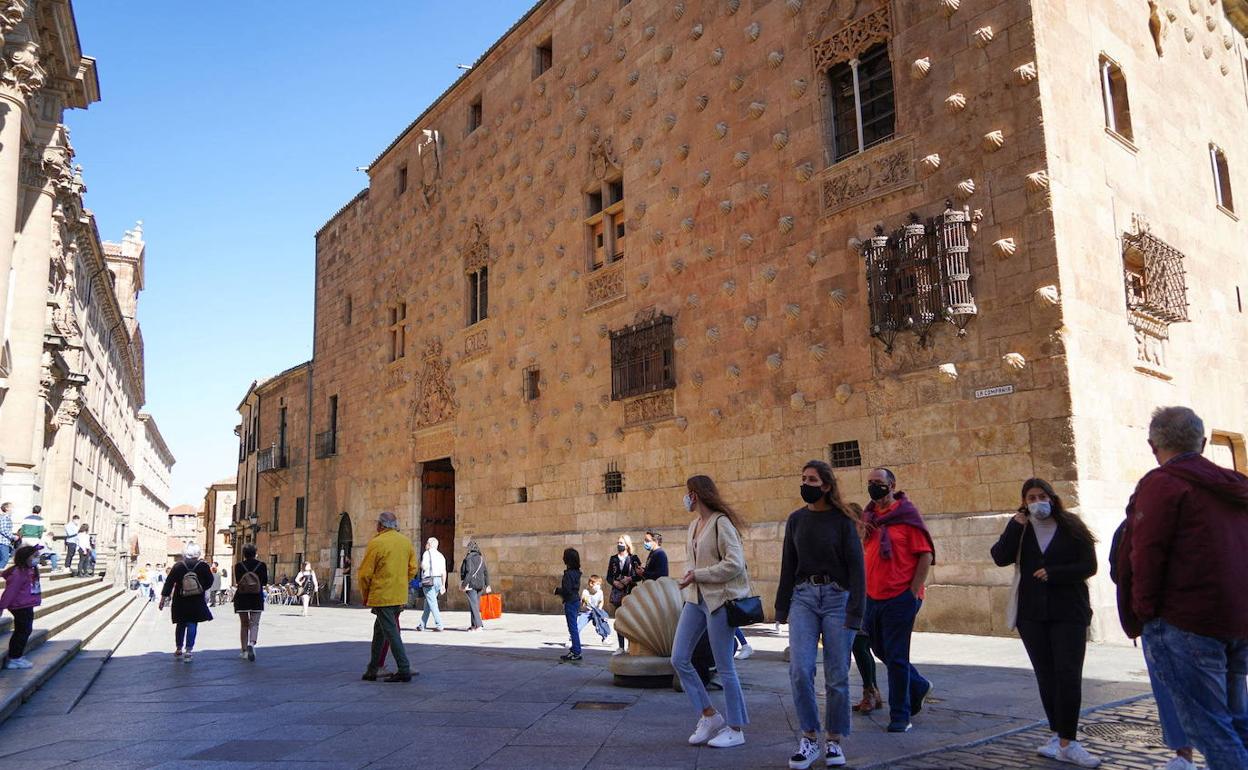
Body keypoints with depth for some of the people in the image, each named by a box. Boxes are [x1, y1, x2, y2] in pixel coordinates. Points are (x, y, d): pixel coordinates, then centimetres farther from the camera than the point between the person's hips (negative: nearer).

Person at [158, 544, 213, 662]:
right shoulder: (203, 566, -6)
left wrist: (163, 597, 2)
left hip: (180, 602, 2)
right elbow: (209, 581, 2)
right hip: (197, 602, -2)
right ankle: (188, 650, -5)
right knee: (192, 624, 2)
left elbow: (169, 582, -3)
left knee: (180, 625, 15)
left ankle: (179, 650, 24)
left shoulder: (178, 566, -3)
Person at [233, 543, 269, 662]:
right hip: (257, 598, -1)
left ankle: (244, 650, 16)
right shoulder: (262, 565, -4)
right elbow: (265, 582, 0)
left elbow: (238, 581, -4)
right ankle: (252, 643, -24)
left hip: (241, 598, 1)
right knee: (254, 623, 2)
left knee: (244, 624, 12)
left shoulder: (238, 566, -4)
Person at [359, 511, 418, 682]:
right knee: (379, 630, 19)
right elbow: (412, 570, 11)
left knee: (391, 632, -3)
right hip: (400, 596, 7)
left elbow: (365, 573, -8)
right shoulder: (406, 542, 8)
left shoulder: (376, 543, -11)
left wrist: (365, 595, 5)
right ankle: (372, 670, 26)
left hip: (381, 596, -7)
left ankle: (404, 670, -6)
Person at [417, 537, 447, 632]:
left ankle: (439, 625, -13)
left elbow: (424, 566, -17)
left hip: (429, 580, -7)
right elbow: (444, 572, 13)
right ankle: (422, 625, 19)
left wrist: (421, 565, 6)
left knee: (432, 603, -7)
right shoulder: (441, 555, 16)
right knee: (427, 603, 15)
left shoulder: (427, 553, -4)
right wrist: (443, 585, 15)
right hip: (438, 581, 7)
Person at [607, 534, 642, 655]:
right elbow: (608, 577, 10)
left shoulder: (633, 559, 1)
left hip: (630, 592, -3)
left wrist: (630, 579, -16)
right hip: (617, 593, 3)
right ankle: (621, 647, 11)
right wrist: (614, 582, -9)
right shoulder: (613, 559, 10)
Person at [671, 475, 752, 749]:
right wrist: (690, 576, 4)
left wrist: (697, 575, -15)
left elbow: (734, 564, -20)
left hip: (719, 599, -9)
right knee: (679, 659, 5)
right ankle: (709, 716, 18)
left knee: (724, 667, 0)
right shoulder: (694, 525, 14)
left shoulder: (721, 522, -12)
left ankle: (735, 729, 15)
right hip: (696, 598, 9)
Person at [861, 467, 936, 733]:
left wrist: (913, 592, -14)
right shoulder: (867, 517, 9)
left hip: (900, 597, -7)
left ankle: (900, 716, 14)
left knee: (896, 657, 0)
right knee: (881, 650, 18)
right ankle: (919, 687, 41)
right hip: (872, 597, 7)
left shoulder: (907, 514, -9)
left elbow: (926, 555, -11)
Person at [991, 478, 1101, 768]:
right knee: (1046, 676, 9)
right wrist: (1014, 527, -15)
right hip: (1032, 613, 3)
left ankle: (1066, 742, -4)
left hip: (1069, 613, -3)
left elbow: (1089, 566, -5)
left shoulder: (1071, 527, -1)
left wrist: (1053, 573, -15)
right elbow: (1000, 558, -8)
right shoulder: (1020, 528, 6)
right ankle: (1059, 735, 20)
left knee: (1069, 675, -8)